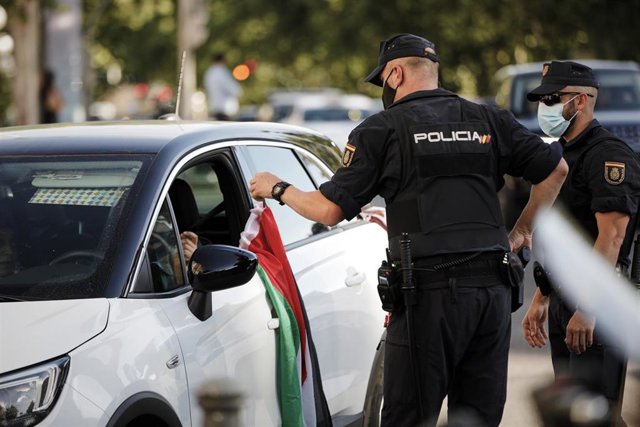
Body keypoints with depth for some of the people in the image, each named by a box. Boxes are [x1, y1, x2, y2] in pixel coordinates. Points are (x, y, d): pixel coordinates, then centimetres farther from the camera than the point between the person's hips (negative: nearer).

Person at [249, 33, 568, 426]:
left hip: (430, 292, -4)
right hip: (493, 290, 5)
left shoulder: (383, 129, 1)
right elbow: (556, 169, 15)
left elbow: (331, 210, -2)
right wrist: (522, 229, 25)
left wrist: (279, 190, 15)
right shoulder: (489, 121, 13)